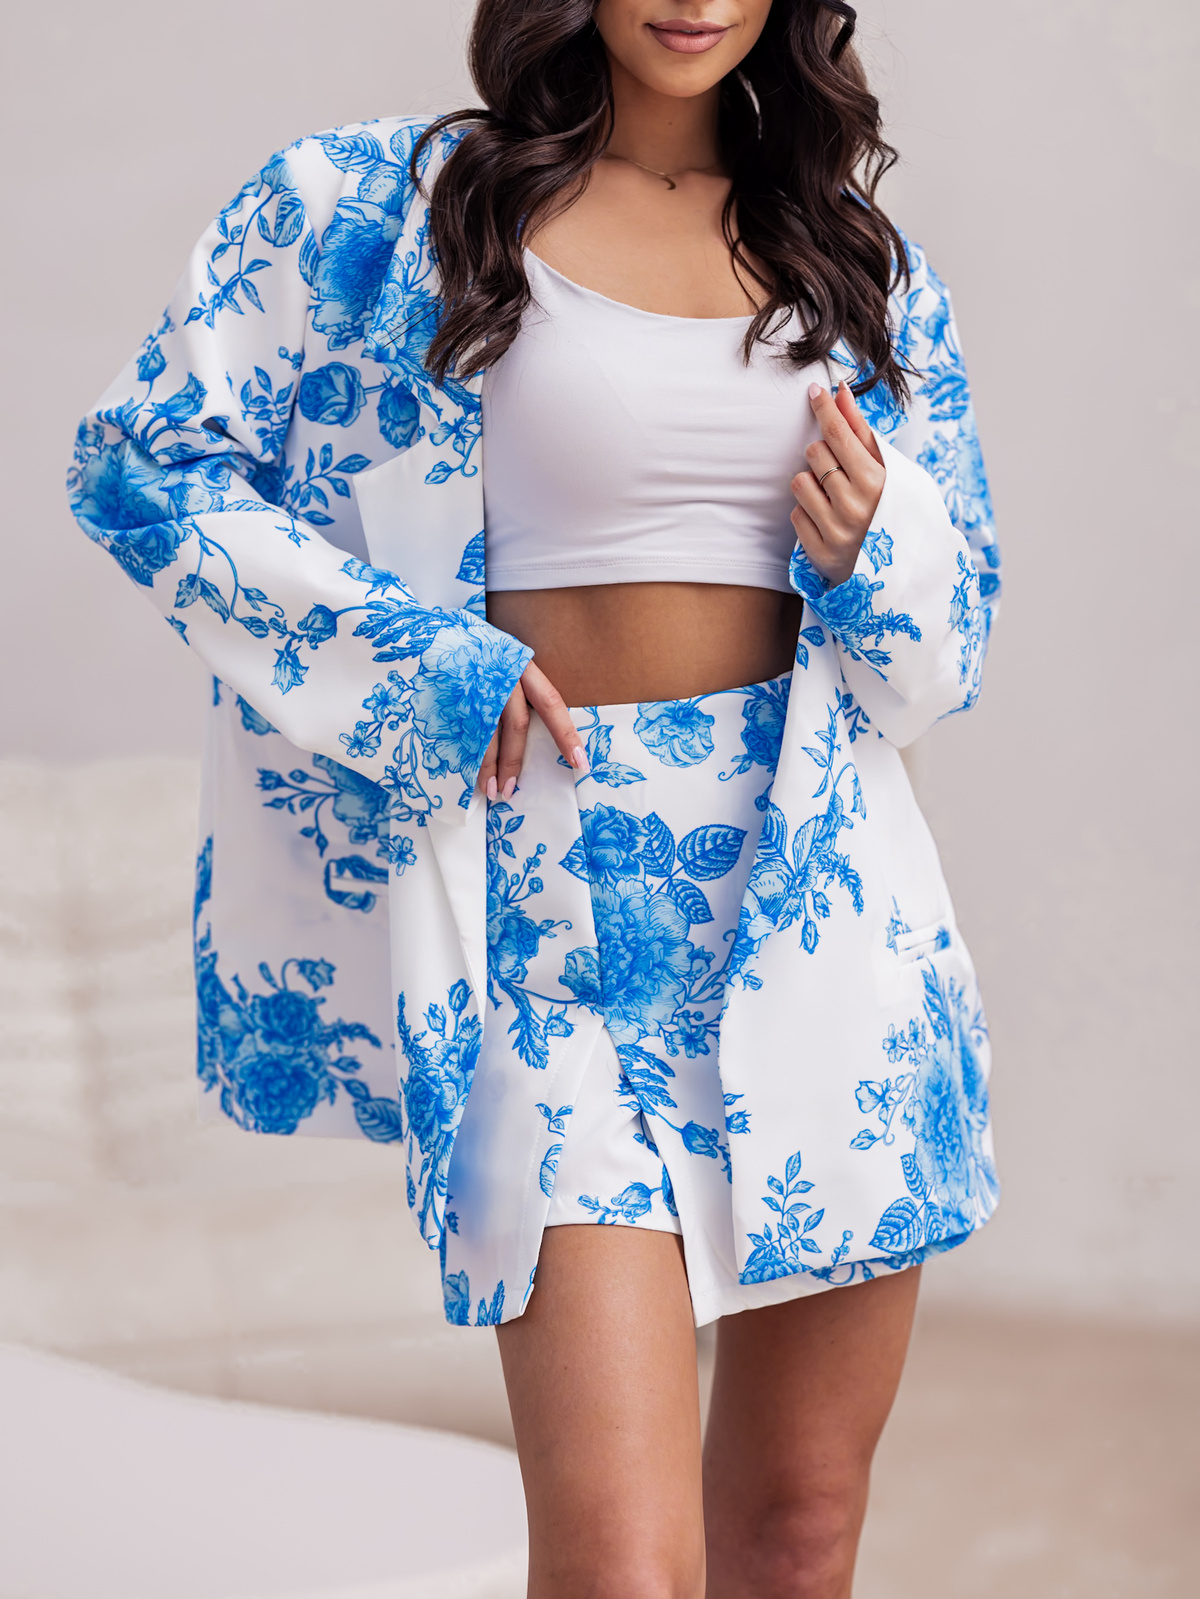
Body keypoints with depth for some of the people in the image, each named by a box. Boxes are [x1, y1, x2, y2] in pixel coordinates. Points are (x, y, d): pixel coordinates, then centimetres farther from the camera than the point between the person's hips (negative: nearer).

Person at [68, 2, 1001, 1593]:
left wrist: (876, 549, -5)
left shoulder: (863, 262, 11)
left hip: (816, 883, 4)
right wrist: (416, 660, -6)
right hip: (554, 908, -4)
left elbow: (952, 637, 19)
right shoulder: (391, 205, 1)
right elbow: (142, 457, 2)